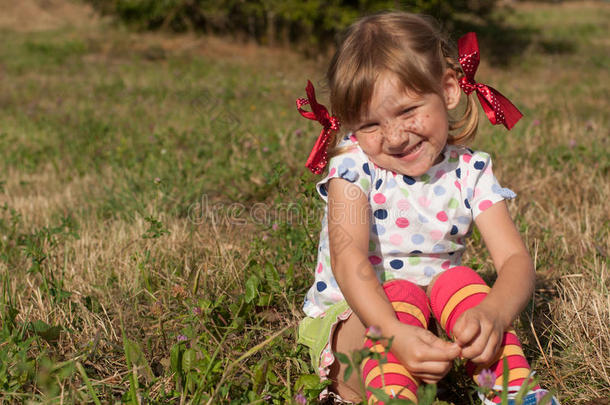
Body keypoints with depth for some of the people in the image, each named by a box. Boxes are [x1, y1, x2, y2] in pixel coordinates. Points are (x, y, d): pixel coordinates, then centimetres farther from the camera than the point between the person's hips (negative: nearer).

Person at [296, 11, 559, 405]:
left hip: (434, 324, 3)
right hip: (348, 320, -3)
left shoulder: (470, 173, -4)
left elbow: (516, 258, -15)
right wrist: (395, 335, -45)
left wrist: (492, 313, -39)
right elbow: (349, 260, -27)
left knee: (458, 279, -25)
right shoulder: (353, 166, -12)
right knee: (401, 293, -31)